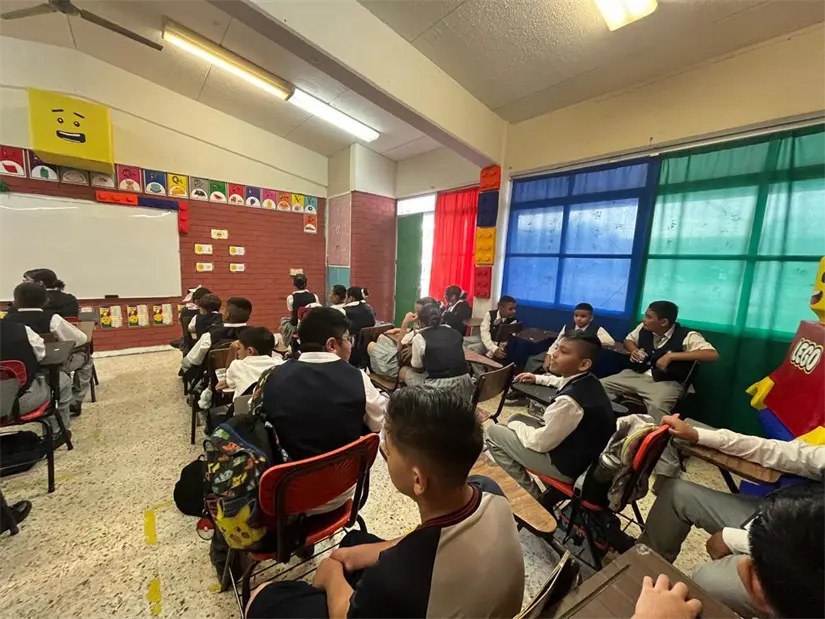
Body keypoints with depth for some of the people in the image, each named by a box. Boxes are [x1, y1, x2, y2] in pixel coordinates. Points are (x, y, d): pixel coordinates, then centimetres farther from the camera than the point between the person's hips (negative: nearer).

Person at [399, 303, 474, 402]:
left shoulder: (419, 337, -5)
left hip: (440, 388, -6)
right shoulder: (454, 332, 10)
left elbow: (418, 369, 5)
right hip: (464, 385, 6)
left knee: (403, 371, 15)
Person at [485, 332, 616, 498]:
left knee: (493, 432, -2)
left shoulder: (569, 401, -35)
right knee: (517, 419, 19)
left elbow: (540, 442, -21)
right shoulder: (589, 382, -7)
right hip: (586, 454, 9)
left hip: (569, 466, -8)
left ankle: (531, 495, 9)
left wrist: (516, 426, -5)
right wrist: (538, 378, 20)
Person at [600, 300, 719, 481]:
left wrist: (672, 355, -27)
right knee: (600, 386, -10)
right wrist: (633, 349, -3)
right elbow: (629, 339, 22)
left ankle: (666, 469, -28)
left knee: (656, 407, -36)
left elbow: (713, 354, -25)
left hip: (666, 383, -6)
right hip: (636, 375, 6)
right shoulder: (643, 329, 2)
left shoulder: (687, 336, -12)